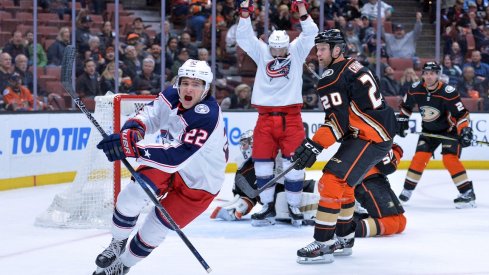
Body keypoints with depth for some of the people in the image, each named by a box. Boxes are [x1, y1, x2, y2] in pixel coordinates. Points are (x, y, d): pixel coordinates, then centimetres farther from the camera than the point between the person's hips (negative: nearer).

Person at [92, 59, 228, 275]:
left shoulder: (208, 116, -36)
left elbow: (176, 157, -44)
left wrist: (131, 149, -53)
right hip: (168, 166, 6)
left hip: (198, 183, -6)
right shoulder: (172, 96, -14)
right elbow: (149, 116, -3)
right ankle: (117, 244, 13)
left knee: (155, 227, -2)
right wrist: (132, 130, -29)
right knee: (132, 194, -13)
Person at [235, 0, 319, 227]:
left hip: (291, 116, -2)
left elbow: (310, 33, -5)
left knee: (293, 161, -3)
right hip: (265, 116, 2)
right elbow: (244, 37, 0)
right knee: (262, 161, 1)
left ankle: (294, 206, 8)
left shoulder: (296, 52, 6)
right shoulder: (261, 53, 8)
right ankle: (268, 207, 11)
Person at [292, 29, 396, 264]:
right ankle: (344, 240, 31)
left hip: (369, 137, -11)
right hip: (382, 132, 11)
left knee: (332, 181, -16)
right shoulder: (353, 68, 18)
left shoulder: (332, 77, -13)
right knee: (342, 184, 22)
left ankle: (322, 246, -19)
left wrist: (314, 146, -22)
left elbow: (337, 119, -21)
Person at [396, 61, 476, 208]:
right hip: (428, 130, 4)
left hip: (449, 130, -4)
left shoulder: (448, 92, -27)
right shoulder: (415, 89, -12)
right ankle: (407, 190, 8)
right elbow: (406, 106, 8)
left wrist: (465, 131, -33)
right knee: (420, 157, -6)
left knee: (450, 159, -19)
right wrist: (402, 121, 5)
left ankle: (468, 193, -15)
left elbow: (462, 114, -24)